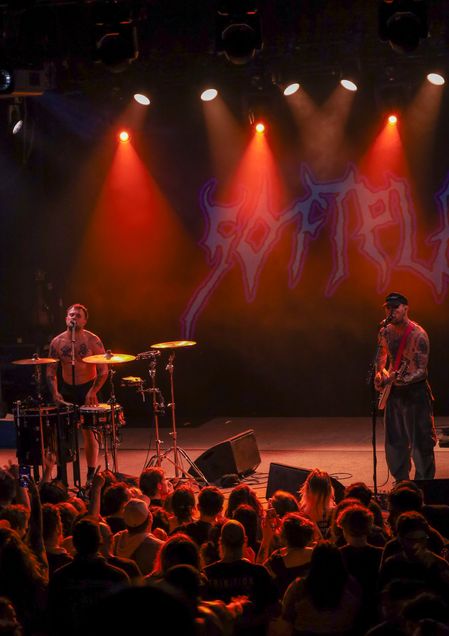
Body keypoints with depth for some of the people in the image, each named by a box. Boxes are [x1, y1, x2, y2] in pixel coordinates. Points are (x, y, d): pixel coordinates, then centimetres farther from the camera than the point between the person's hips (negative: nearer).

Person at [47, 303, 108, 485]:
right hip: (66, 389, 3)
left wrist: (93, 391, -21)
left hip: (88, 388, -3)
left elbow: (103, 370, -10)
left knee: (89, 432, -3)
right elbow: (51, 370, 3)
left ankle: (91, 475, 6)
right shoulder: (57, 342, -2)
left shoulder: (93, 341, -10)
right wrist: (54, 392, -10)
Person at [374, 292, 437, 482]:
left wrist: (398, 379, -33)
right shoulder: (386, 332, 2)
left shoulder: (418, 335, -18)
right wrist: (380, 373, 4)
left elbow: (421, 371, -22)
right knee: (395, 443, 13)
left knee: (421, 444, -5)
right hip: (394, 391, 7)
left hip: (415, 390, -7)